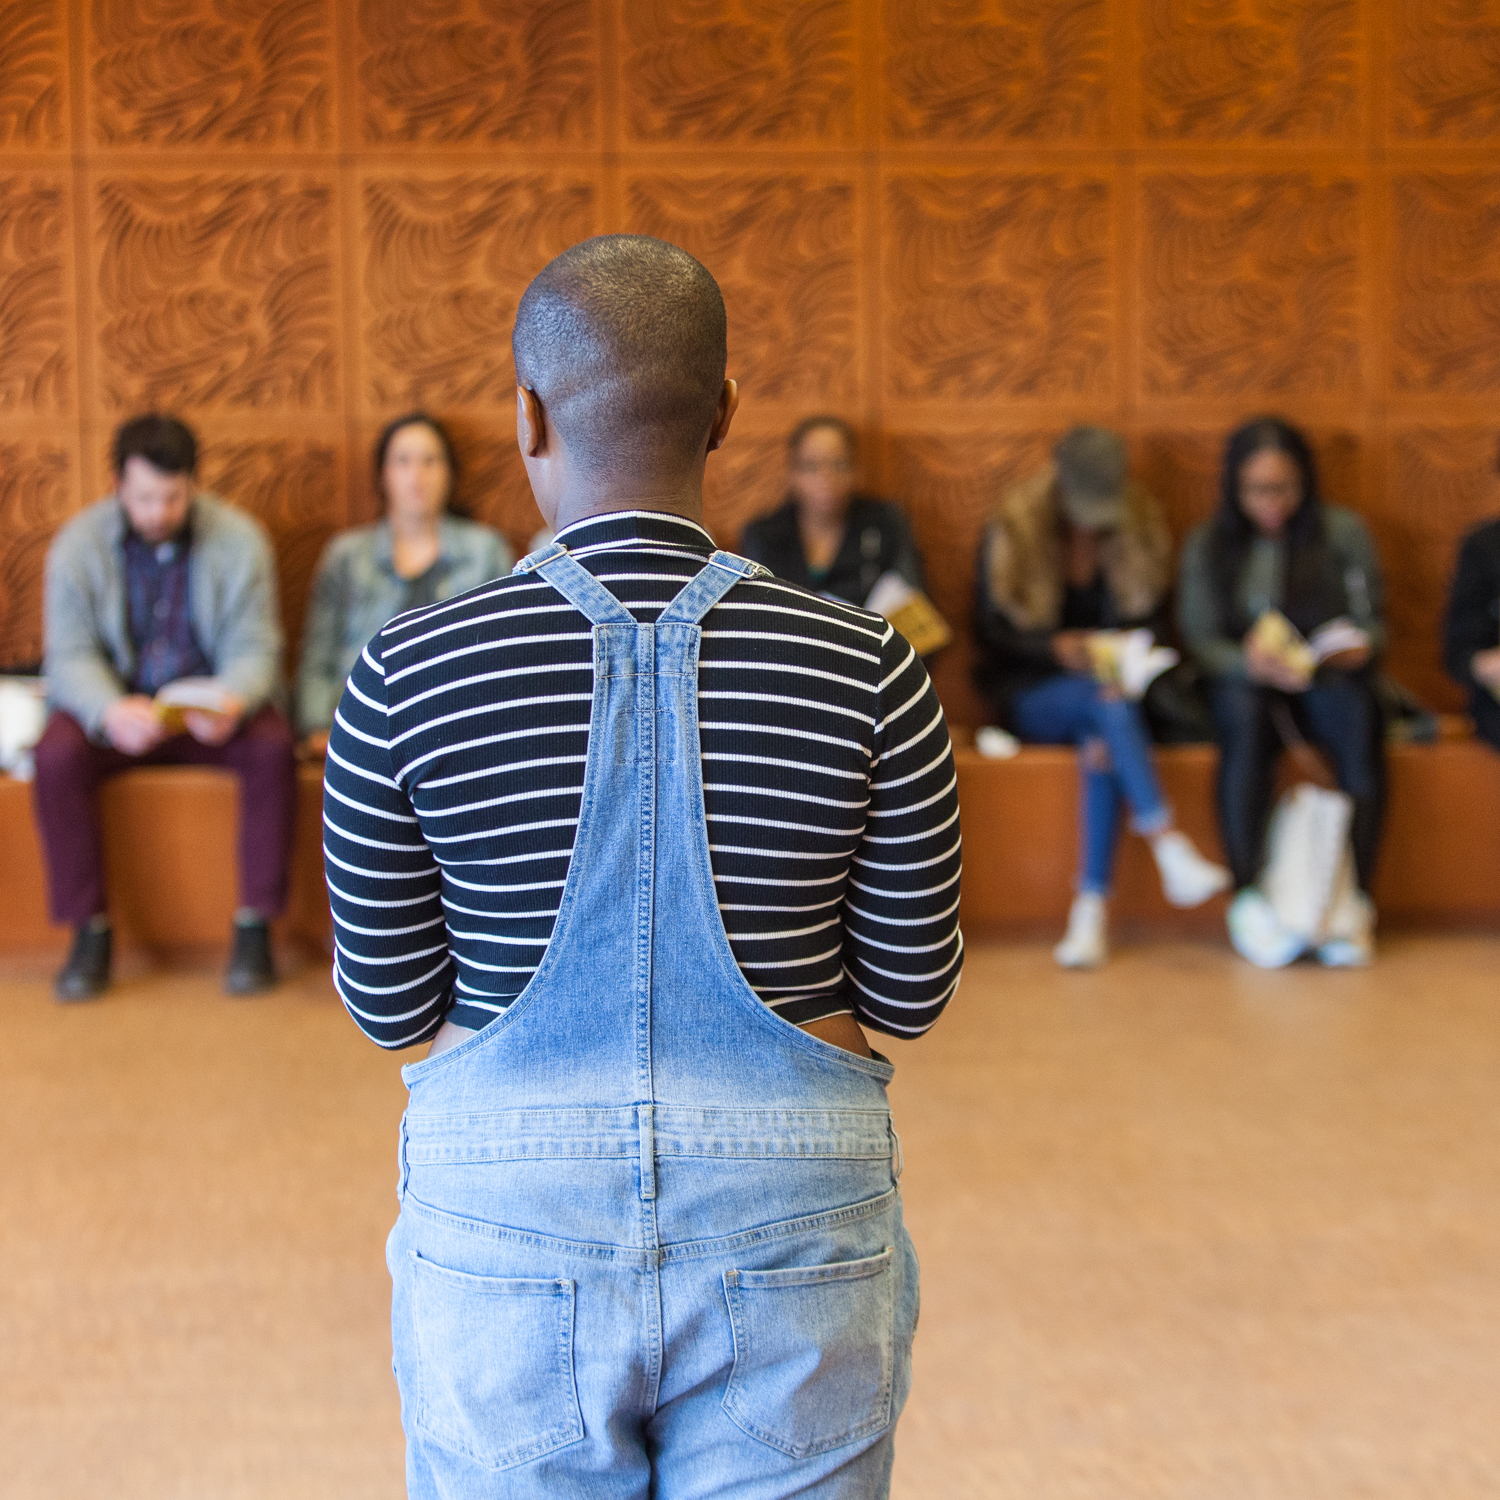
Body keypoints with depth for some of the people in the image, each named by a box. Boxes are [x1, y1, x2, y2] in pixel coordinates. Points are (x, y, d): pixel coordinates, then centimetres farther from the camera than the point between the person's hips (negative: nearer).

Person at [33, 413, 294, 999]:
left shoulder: (239, 539, -4)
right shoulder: (77, 544, -4)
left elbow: (254, 647, -6)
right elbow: (70, 653, -8)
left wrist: (234, 702, -30)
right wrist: (111, 711, -31)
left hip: (210, 707, 0)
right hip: (113, 704, 0)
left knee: (272, 746, -31)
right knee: (57, 755, -31)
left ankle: (255, 925, -19)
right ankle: (89, 930, -17)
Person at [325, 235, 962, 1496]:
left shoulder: (408, 677, -9)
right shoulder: (865, 672, -8)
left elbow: (390, 1002, -1)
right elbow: (910, 990, 0)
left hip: (504, 1241, 0)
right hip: (788, 1241, 0)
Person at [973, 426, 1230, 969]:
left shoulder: (1140, 529, 4)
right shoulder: (1011, 531, -3)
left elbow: (1151, 620, 5)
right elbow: (992, 630, -4)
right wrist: (1058, 647, -22)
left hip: (1115, 688, 2)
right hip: (1031, 696, -1)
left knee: (1101, 734, -36)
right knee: (1102, 701, -36)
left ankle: (1092, 906, -41)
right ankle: (1168, 844, -47)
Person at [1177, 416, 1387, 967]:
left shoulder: (1344, 531, 6)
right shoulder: (1206, 545, 6)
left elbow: (1374, 621, 7)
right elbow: (1199, 638, 0)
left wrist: (1361, 646, -17)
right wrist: (1249, 661, -22)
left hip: (1329, 680, 1)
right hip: (1244, 680, 0)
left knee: (1358, 716, -35)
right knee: (1244, 715, -37)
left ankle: (1356, 902, -33)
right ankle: (1247, 897, -35)